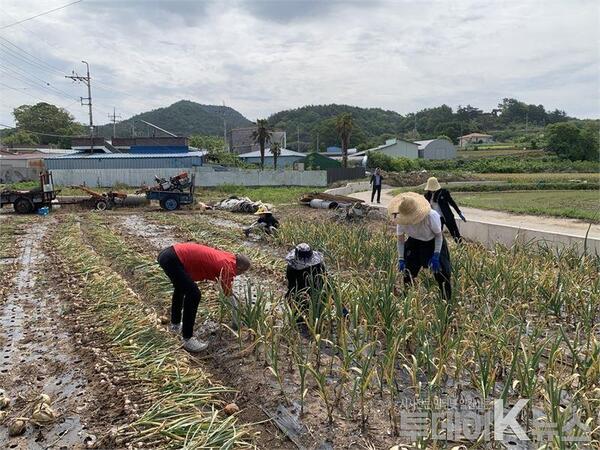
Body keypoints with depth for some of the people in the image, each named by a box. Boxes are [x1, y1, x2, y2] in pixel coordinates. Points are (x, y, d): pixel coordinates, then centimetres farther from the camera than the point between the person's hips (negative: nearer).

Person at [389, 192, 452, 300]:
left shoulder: (431, 216, -35)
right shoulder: (402, 221, -24)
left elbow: (439, 235, -20)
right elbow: (400, 240, -10)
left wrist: (436, 256, -25)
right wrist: (401, 259, -17)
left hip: (434, 243, -3)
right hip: (414, 244, 3)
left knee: (441, 273, -8)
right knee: (407, 271, -3)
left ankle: (447, 300, 8)